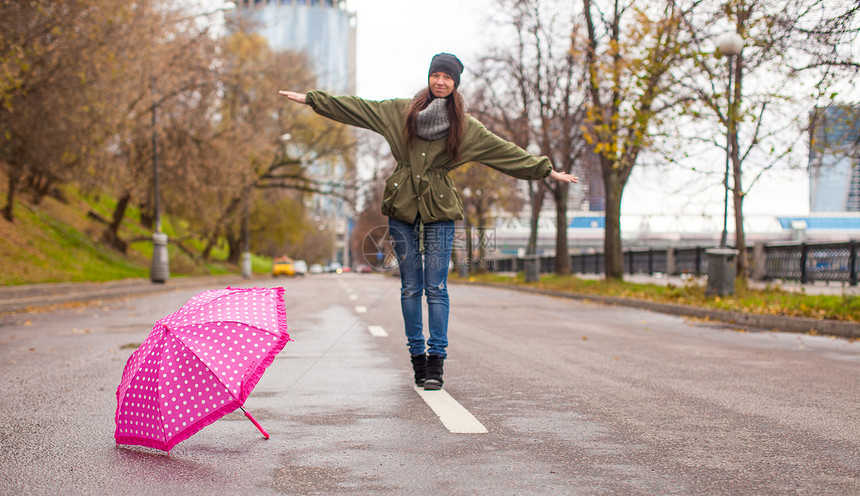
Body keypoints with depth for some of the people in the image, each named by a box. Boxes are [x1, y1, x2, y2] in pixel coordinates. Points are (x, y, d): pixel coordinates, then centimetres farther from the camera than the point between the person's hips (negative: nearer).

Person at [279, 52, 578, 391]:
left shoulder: (465, 125, 6)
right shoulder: (402, 112, 8)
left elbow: (506, 151, 9)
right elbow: (356, 108, 11)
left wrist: (547, 171, 8)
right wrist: (310, 98, 11)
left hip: (439, 210, -1)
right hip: (402, 208, 1)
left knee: (436, 288, -6)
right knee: (410, 287, 2)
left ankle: (436, 361, -4)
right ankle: (418, 357, 9)